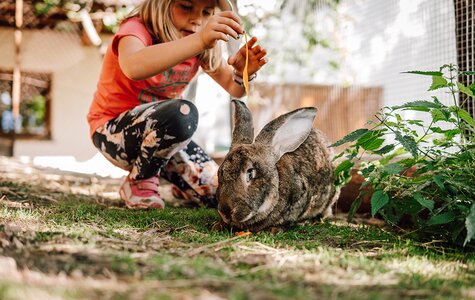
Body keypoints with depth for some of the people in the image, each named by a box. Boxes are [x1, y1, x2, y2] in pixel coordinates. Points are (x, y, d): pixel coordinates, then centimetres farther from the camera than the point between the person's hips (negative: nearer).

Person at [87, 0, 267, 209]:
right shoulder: (137, 28, -22)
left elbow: (234, 88, -5)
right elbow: (133, 68, -47)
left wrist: (243, 73, -30)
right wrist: (199, 40, -57)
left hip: (159, 132, 6)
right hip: (113, 129, -6)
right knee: (182, 113, -36)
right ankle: (139, 182, -11)